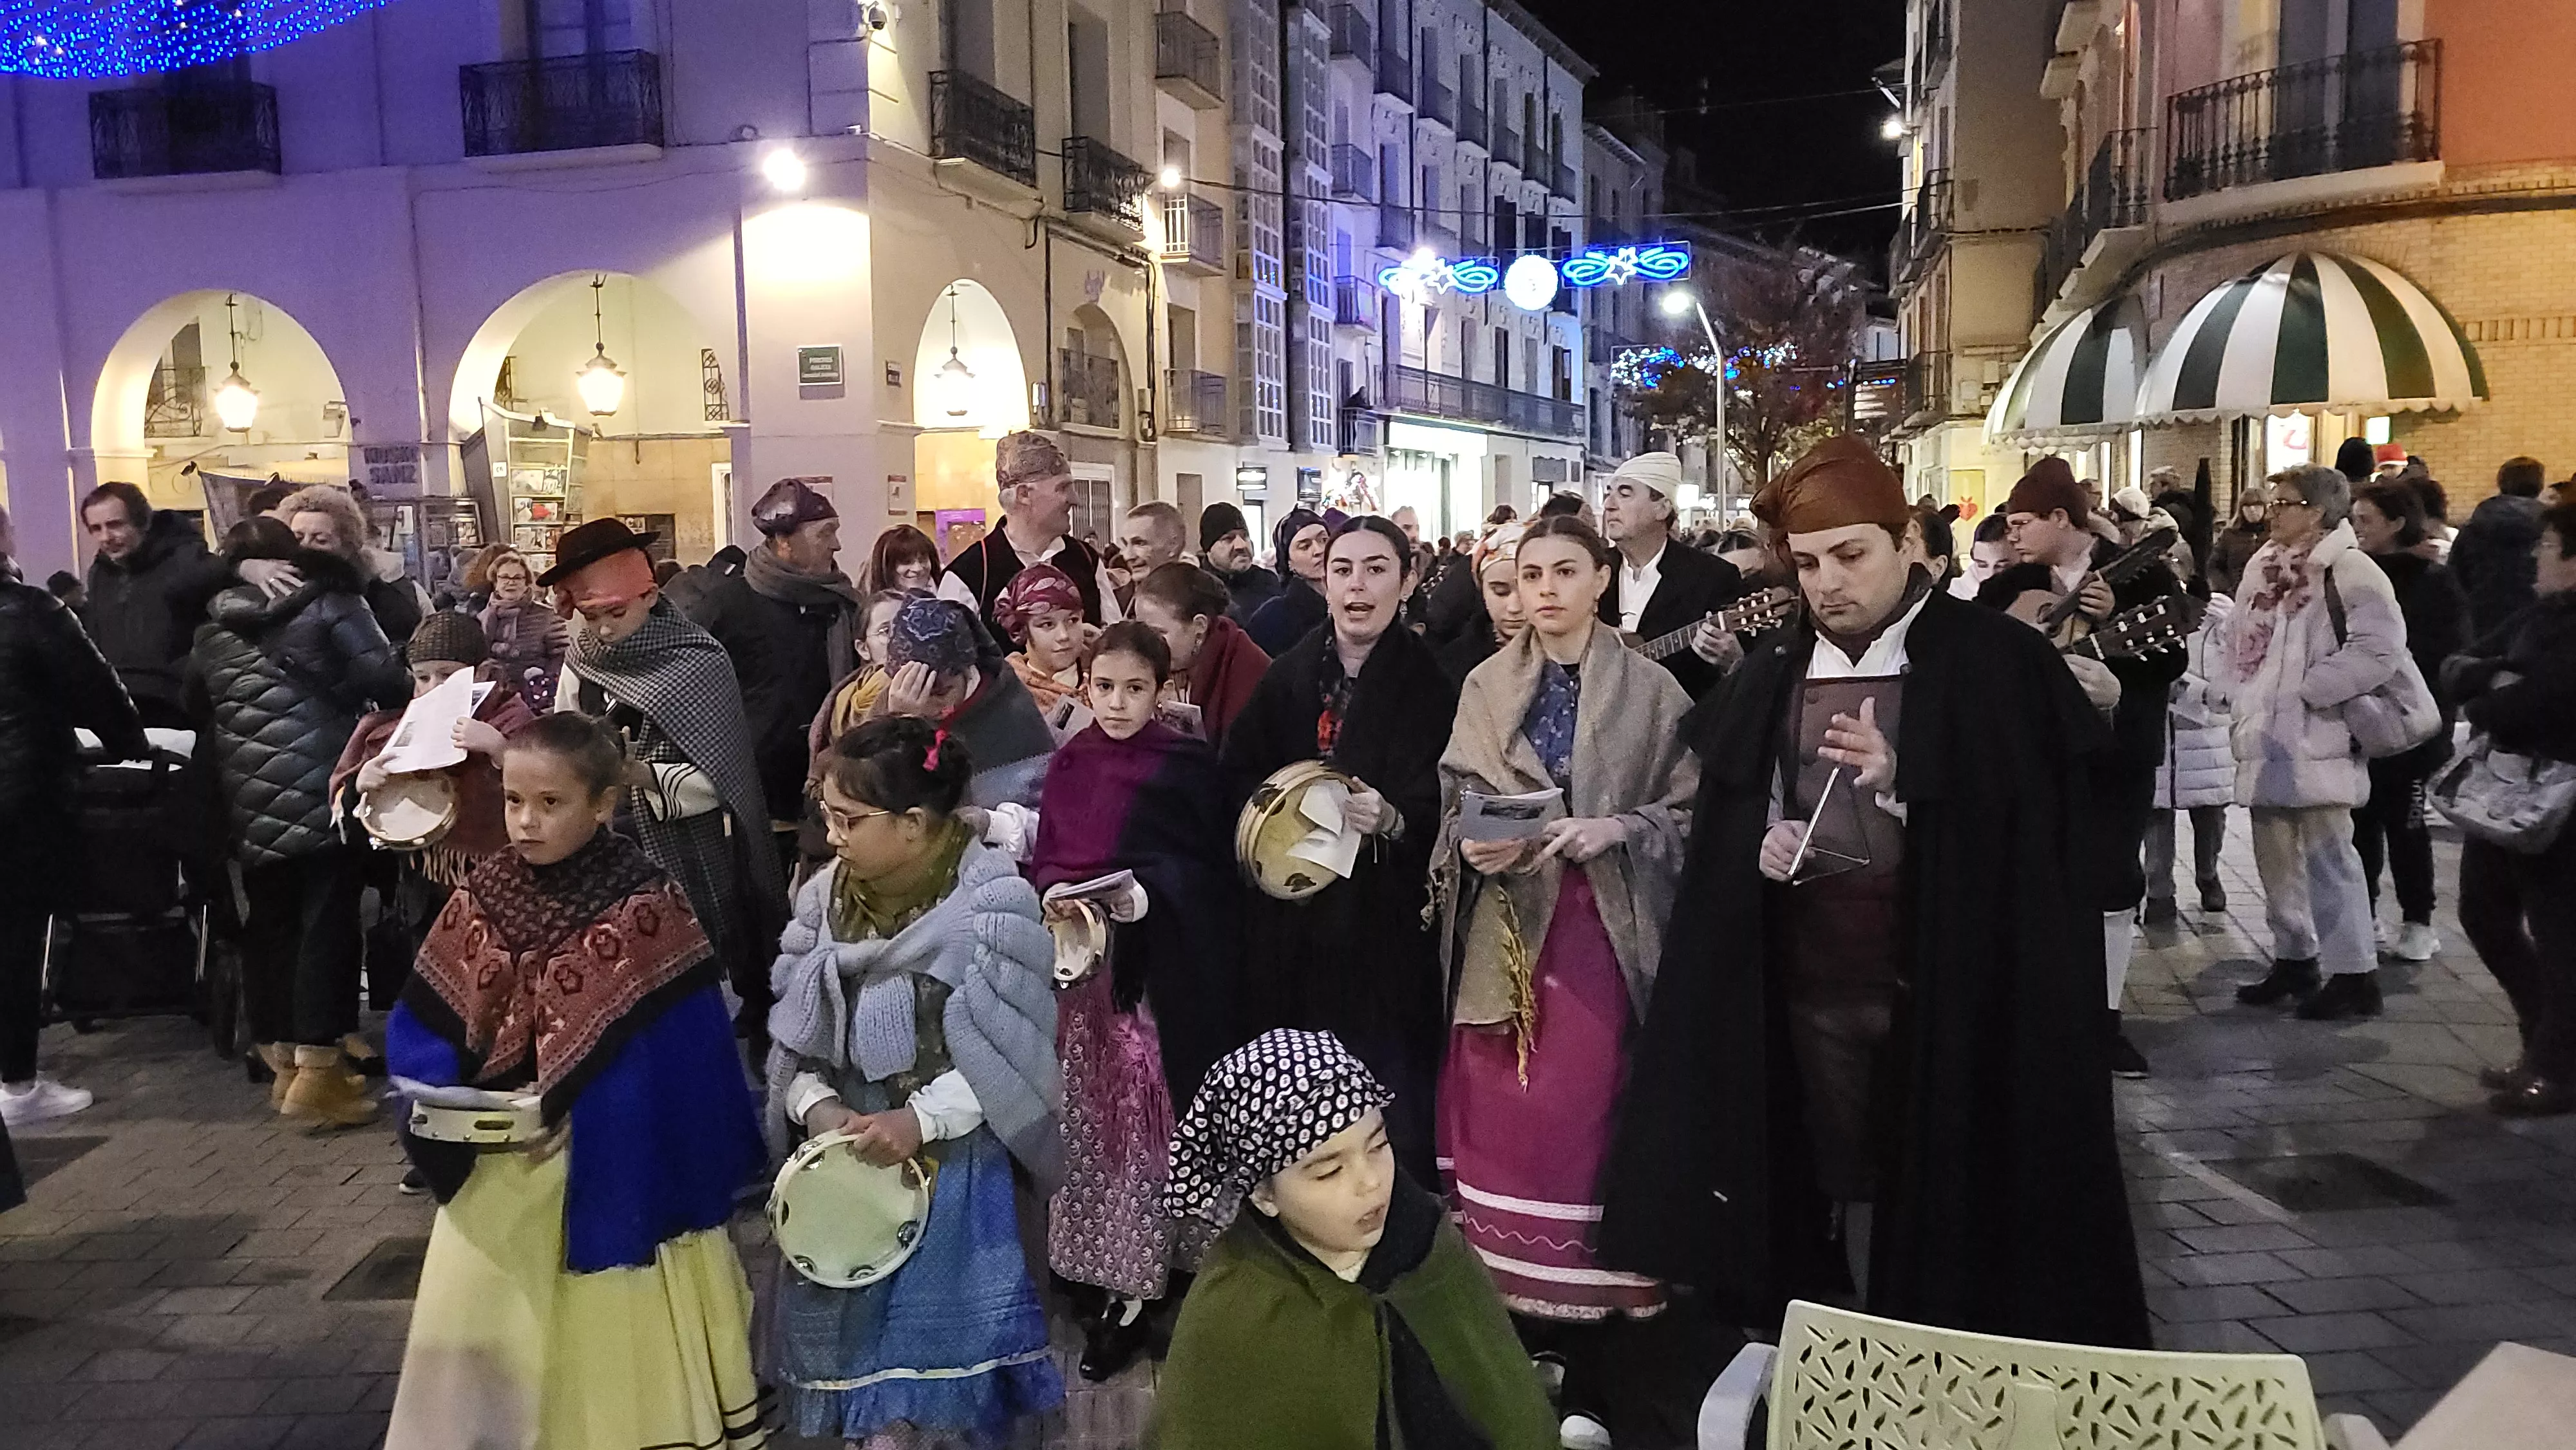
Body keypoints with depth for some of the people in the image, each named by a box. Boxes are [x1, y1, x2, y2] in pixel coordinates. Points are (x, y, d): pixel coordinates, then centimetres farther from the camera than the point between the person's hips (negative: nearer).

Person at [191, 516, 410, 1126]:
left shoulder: (210, 633, 14)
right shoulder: (330, 604, -1)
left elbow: (197, 714, 20)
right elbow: (385, 680, -11)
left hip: (251, 803, 5)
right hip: (322, 793, -5)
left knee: (269, 925, 11)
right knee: (326, 922, -3)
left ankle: (284, 1058, 18)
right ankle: (315, 1071, -5)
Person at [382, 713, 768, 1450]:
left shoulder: (646, 907, -15)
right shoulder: (483, 898, 0)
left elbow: (674, 1056, -17)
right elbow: (422, 1024, 3)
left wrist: (566, 1107, -22)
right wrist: (442, 1098, -16)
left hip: (608, 1173, -4)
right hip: (493, 1171, 4)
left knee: (605, 1335, 10)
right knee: (478, 1339, 12)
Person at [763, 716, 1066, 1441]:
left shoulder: (991, 905, -15)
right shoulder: (824, 899, 0)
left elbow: (1007, 1056, -16)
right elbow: (794, 1035, 2)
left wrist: (920, 1119, -24)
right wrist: (816, 1105, -15)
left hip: (953, 1165, -4)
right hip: (845, 1160, 5)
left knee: (934, 1346, 1)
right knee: (841, 1341, 13)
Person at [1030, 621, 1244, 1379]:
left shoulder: (1188, 765, -5)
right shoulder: (1069, 763, 6)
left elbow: (1213, 870, -4)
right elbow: (1045, 858, 9)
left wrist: (1145, 892, -17)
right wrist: (1055, 892, -11)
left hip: (1157, 965, -4)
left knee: (1144, 1110, -2)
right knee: (1087, 1114, 8)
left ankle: (1134, 1287, 9)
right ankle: (1098, 1265, 22)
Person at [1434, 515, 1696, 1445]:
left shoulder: (1650, 690, 0)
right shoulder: (1486, 687, 7)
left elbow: (1692, 813, 0)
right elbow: (1453, 807, 6)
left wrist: (1618, 827, -16)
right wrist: (1474, 846, -14)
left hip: (1603, 934, -2)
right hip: (1507, 932, 2)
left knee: (1585, 1129, -3)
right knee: (1502, 1129, 4)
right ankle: (1507, 1344, 20)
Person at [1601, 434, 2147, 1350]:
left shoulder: (1998, 664, -7)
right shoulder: (1772, 671, 9)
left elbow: (2035, 831, -10)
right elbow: (1727, 817, 14)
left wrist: (1901, 780, -23)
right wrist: (1764, 841, -8)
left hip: (1948, 987, -4)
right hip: (1809, 984, 4)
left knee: (1945, 1195, 2)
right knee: (1848, 1190, 10)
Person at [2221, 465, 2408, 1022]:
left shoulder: (2350, 570, -12)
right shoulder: (2263, 566, 12)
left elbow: (2379, 648, -22)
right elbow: (2238, 639, 19)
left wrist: (2307, 689, -17)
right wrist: (2242, 702, 7)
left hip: (2317, 743, -8)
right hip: (2267, 741, 8)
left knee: (2328, 861, -4)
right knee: (2278, 859, 16)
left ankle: (2353, 974, 5)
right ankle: (2294, 958, 28)